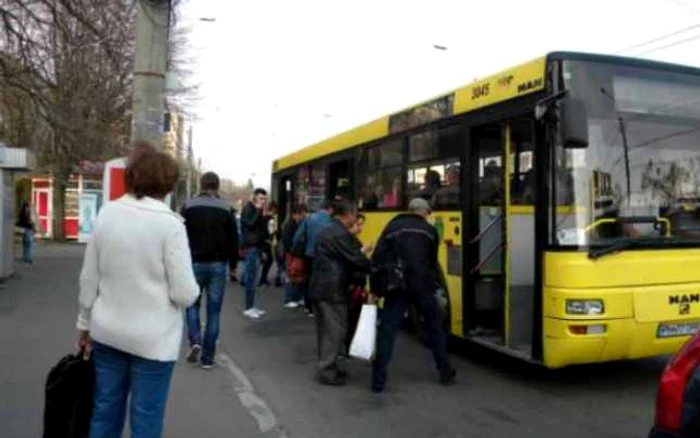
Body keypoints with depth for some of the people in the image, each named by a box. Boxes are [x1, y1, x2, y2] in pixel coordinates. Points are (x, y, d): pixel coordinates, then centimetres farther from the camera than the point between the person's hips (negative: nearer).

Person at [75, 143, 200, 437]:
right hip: (153, 338, -5)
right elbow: (185, 293, -16)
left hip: (108, 332, 5)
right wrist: (192, 290, 6)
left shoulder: (106, 213, -1)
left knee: (104, 414, 17)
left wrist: (84, 325, 16)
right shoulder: (169, 223, -14)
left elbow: (89, 279, 5)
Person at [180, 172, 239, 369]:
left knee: (192, 304, 19)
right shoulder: (226, 209, 0)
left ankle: (195, 341, -1)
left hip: (194, 263, 0)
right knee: (213, 310, 5)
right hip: (218, 265, 0)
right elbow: (233, 241, 1)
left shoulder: (188, 206, -1)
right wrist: (233, 266, 10)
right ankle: (208, 358, 8)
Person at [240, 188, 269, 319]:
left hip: (256, 246, 9)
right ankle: (249, 308, -5)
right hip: (251, 247, -9)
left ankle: (252, 306, 14)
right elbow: (251, 224, -22)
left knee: (251, 278, 10)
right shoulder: (248, 209, -8)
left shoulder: (258, 211, 19)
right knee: (252, 278, -9)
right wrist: (259, 211, -17)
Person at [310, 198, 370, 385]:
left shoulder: (326, 230, 15)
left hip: (320, 286, 10)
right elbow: (356, 261, -17)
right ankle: (328, 372, 5)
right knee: (335, 330, -1)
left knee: (325, 329, 15)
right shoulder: (342, 234, -16)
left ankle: (327, 366, 25)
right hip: (333, 290, -10)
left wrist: (359, 252, 16)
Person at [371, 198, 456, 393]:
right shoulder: (429, 230, 12)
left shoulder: (392, 227, 12)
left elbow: (377, 258, 4)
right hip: (422, 285, 0)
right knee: (436, 326, 18)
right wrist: (438, 284, 25)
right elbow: (433, 261, 13)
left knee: (387, 329, 3)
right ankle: (445, 372, 26)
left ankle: (378, 379, -1)